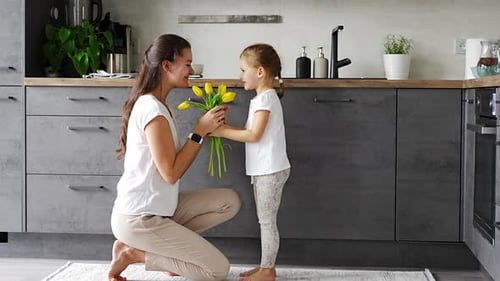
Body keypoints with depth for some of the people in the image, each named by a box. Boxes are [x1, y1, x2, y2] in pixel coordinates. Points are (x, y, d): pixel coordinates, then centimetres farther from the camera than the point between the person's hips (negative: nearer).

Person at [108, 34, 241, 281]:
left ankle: (168, 247, 6)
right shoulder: (152, 109, -20)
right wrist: (200, 130, -15)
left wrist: (205, 130, 0)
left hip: (157, 208, 10)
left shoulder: (154, 105, 11)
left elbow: (177, 161, 11)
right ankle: (133, 253, -2)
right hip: (138, 218, -10)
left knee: (229, 202, 6)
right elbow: (171, 173, -21)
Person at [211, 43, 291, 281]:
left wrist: (223, 132, -15)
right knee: (265, 221, 14)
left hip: (270, 170, -10)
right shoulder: (263, 97, 15)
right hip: (264, 170, 10)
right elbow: (250, 132, 13)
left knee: (267, 221, -2)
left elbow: (254, 135, -21)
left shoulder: (265, 98, -15)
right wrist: (223, 127, 4)